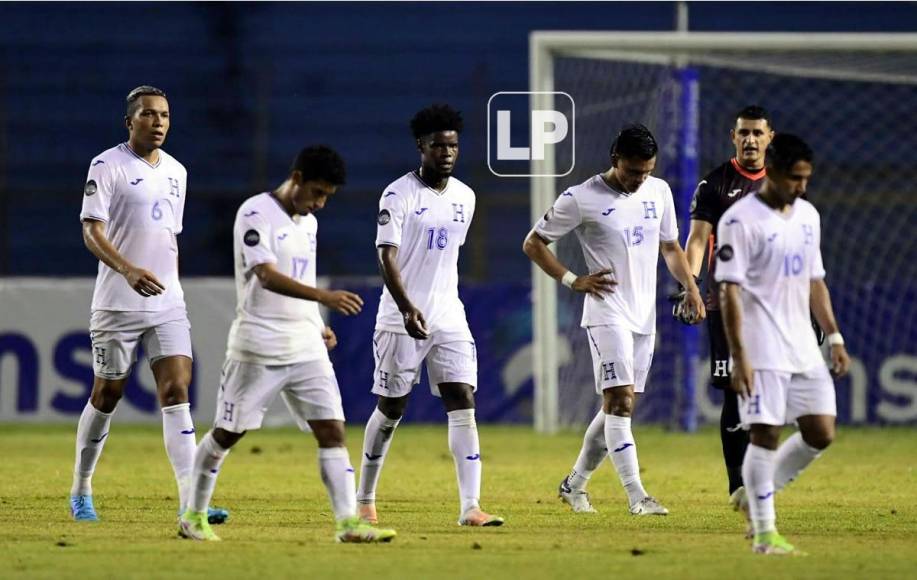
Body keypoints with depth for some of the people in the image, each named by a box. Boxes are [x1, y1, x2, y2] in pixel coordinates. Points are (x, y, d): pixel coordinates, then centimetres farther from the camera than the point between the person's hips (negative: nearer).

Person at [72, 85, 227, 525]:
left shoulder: (176, 171, 13)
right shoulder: (107, 166, -7)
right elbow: (91, 232, -16)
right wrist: (129, 270, -31)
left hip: (168, 303, 5)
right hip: (117, 304, -4)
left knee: (176, 393, -8)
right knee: (107, 395, 5)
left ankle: (190, 501, -15)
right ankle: (81, 492, 23)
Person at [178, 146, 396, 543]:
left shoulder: (307, 223, 14)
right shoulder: (256, 214, -12)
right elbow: (267, 277, -25)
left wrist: (317, 325, 14)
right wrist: (324, 297, -37)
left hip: (306, 347, 7)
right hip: (259, 346, -7)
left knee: (332, 429, -5)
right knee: (227, 433, 4)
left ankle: (348, 522, -9)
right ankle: (193, 516, 19)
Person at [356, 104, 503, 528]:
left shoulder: (464, 197, 9)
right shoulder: (399, 194, -10)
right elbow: (387, 256, -19)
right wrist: (408, 308, -31)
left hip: (449, 318, 5)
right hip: (401, 318, -5)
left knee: (463, 404, -8)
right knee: (391, 409, 4)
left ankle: (470, 507, -14)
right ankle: (365, 500, 21)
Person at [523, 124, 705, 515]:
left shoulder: (659, 192, 8)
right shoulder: (580, 199, -8)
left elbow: (670, 247, 21)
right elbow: (533, 244, -1)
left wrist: (690, 287, 6)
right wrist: (573, 281, -11)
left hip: (644, 317, 6)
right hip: (607, 314, -6)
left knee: (618, 408, 10)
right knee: (620, 401, -16)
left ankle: (575, 483, 24)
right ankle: (636, 496, -21)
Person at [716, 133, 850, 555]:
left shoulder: (808, 216, 12)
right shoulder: (741, 220, -10)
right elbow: (729, 291, -13)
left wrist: (834, 336, 13)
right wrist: (738, 357, -18)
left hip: (803, 348, 7)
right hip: (762, 351, -7)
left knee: (821, 434, 3)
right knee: (765, 435, -7)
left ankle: (758, 493, 21)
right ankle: (764, 533, -1)